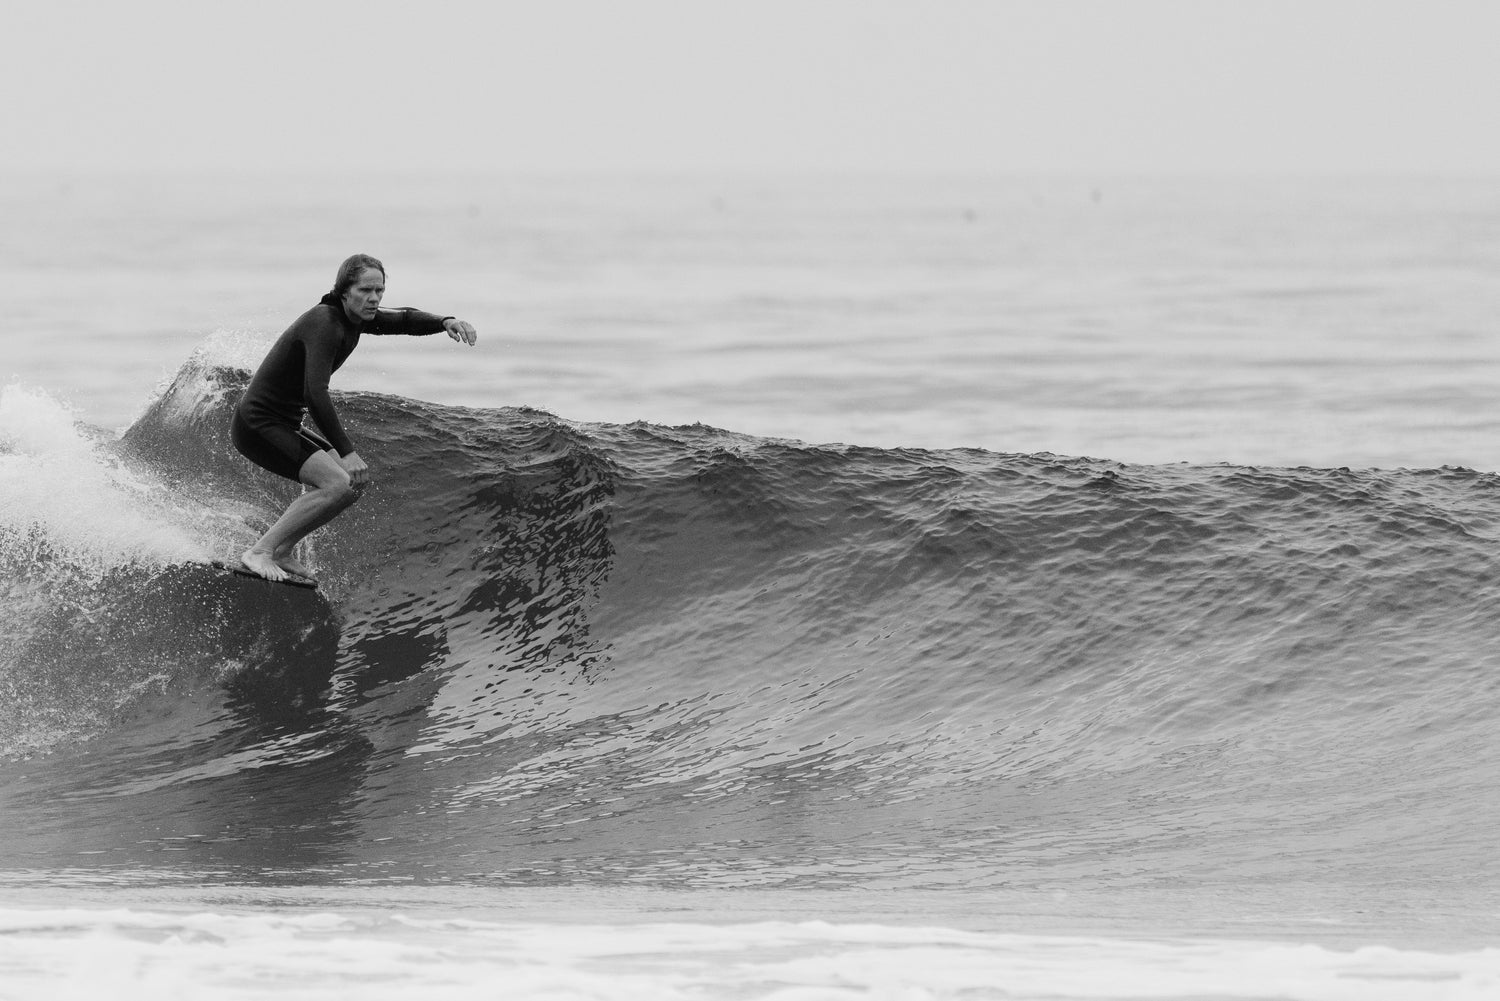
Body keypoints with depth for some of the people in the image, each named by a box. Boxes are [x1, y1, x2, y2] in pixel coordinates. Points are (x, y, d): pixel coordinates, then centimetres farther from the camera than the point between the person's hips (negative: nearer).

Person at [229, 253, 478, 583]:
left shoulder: (353, 318, 5)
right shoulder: (326, 324, -24)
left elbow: (402, 320, 19)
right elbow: (315, 395, -33)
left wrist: (445, 322, -3)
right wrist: (347, 453, -35)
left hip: (284, 425, 10)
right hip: (257, 426, -10)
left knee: (356, 479, 14)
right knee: (339, 484, -21)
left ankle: (281, 552, 12)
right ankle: (260, 552, -15)